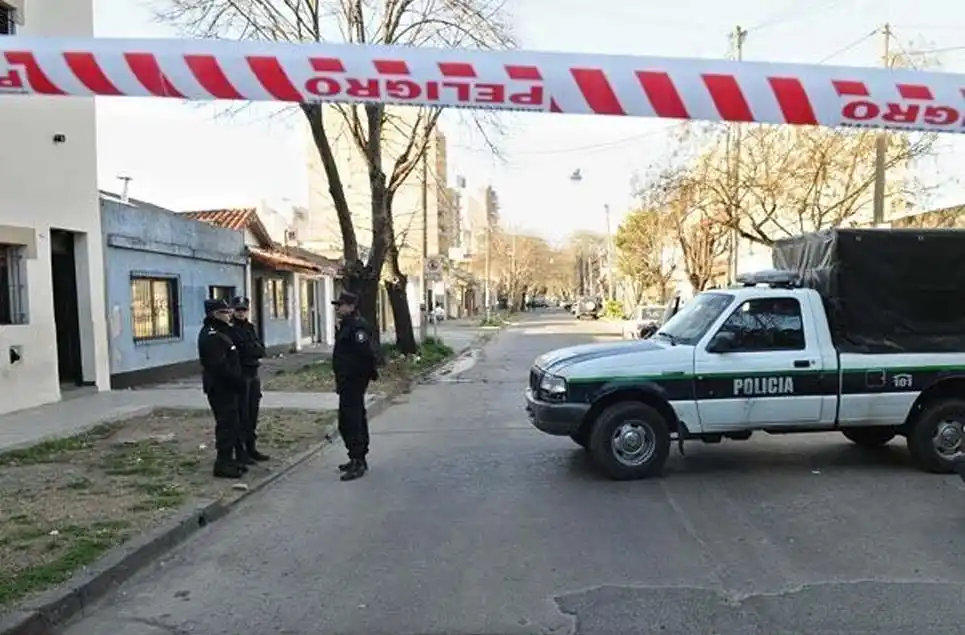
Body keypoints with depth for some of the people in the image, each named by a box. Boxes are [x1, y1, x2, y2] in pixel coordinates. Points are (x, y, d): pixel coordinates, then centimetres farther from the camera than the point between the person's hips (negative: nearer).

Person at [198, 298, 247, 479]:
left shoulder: (219, 333, 17)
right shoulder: (211, 336, -17)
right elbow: (220, 366, -24)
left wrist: (238, 381, 12)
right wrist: (238, 382, -18)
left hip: (225, 387, 11)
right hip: (220, 388, -11)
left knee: (232, 423, 15)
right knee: (227, 424, -6)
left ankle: (227, 460, 24)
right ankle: (223, 464, 1)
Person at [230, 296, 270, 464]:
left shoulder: (251, 327, 13)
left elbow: (261, 350, 5)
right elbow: (238, 350, -18)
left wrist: (247, 349, -10)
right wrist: (254, 349, -12)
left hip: (254, 374, 7)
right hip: (239, 374, -7)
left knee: (253, 413, 12)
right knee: (241, 414, -3)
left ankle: (251, 448, 22)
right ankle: (240, 452, 5)